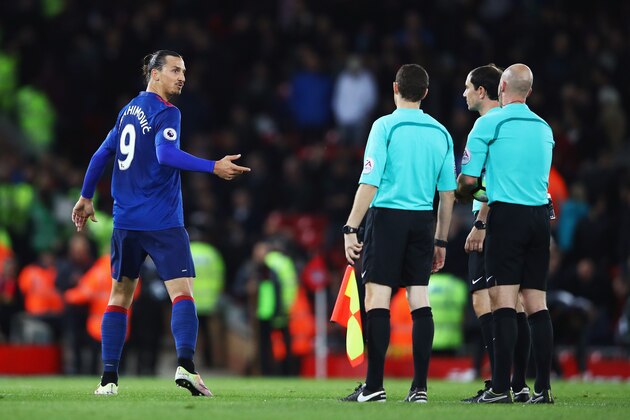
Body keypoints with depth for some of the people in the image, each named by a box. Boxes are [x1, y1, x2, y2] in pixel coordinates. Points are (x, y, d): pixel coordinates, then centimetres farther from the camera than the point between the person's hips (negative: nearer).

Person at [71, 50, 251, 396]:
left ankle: (109, 378, 8)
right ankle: (185, 365, -30)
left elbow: (101, 155, 21)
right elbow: (166, 154, -23)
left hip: (126, 221, 7)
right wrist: (214, 168, -25)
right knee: (182, 292, -10)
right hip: (162, 222, -7)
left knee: (120, 297, 13)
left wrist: (86, 197, 30)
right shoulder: (165, 112, -7)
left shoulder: (128, 111, 16)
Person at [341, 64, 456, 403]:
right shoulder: (441, 133, 9)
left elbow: (369, 183, -12)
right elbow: (448, 193, 11)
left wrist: (351, 228, -10)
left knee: (377, 298, -4)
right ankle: (420, 386, 2)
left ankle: (374, 385, -8)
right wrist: (441, 241, 17)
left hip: (387, 215, -5)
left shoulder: (385, 126, -5)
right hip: (422, 221, 5)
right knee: (420, 300, 5)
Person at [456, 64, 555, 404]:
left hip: (508, 214, -5)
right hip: (540, 214, 5)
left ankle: (501, 387, -14)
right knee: (537, 304, 6)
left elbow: (469, 178, -3)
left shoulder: (489, 123, -2)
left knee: (503, 300, -8)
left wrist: (460, 195, 21)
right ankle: (542, 388, 3)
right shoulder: (544, 128, 15)